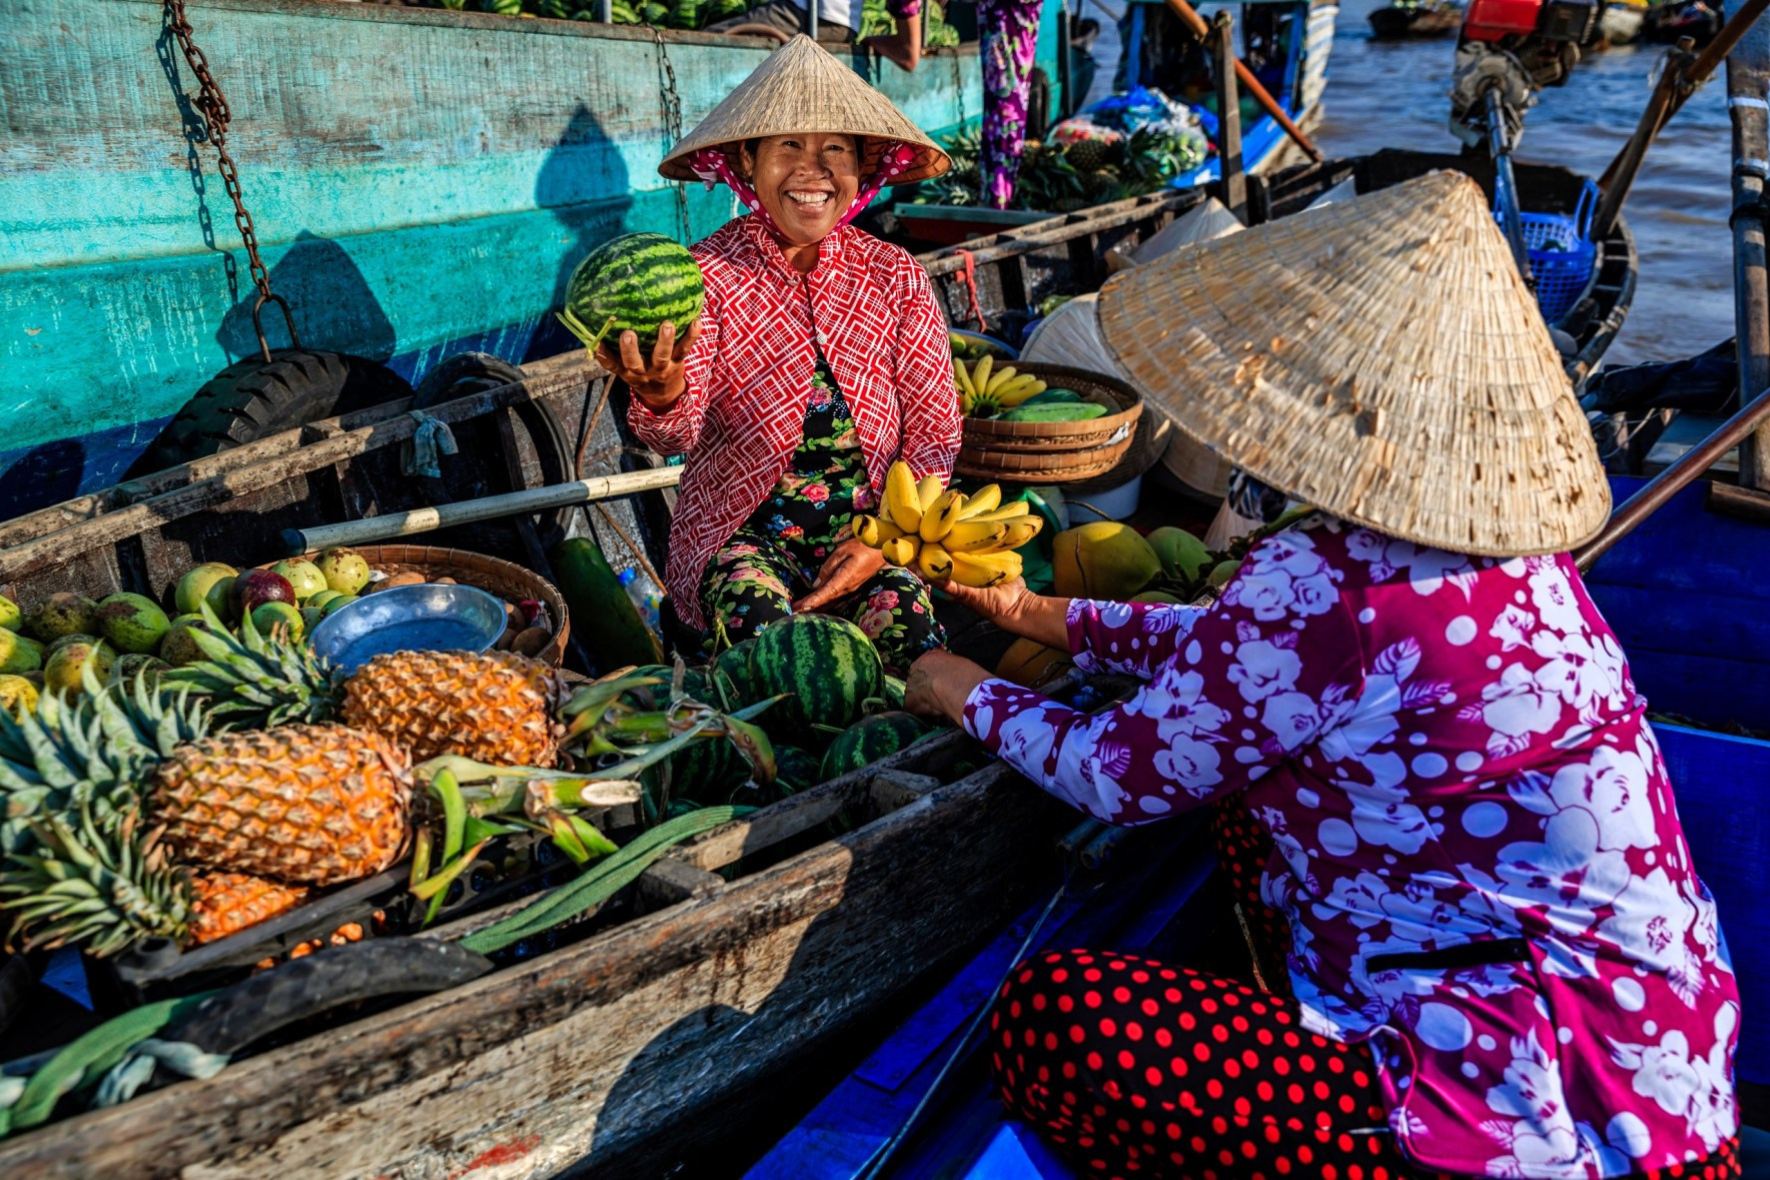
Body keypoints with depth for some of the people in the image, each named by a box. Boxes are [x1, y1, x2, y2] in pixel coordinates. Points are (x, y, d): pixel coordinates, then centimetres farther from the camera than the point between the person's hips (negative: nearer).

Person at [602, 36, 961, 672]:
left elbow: (933, 435, 3)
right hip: (745, 531, -1)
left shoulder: (896, 277, 2)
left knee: (910, 626, -25)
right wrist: (660, 399, -43)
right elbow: (679, 431, -19)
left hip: (872, 528, 2)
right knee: (765, 627, -30)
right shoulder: (708, 275, -5)